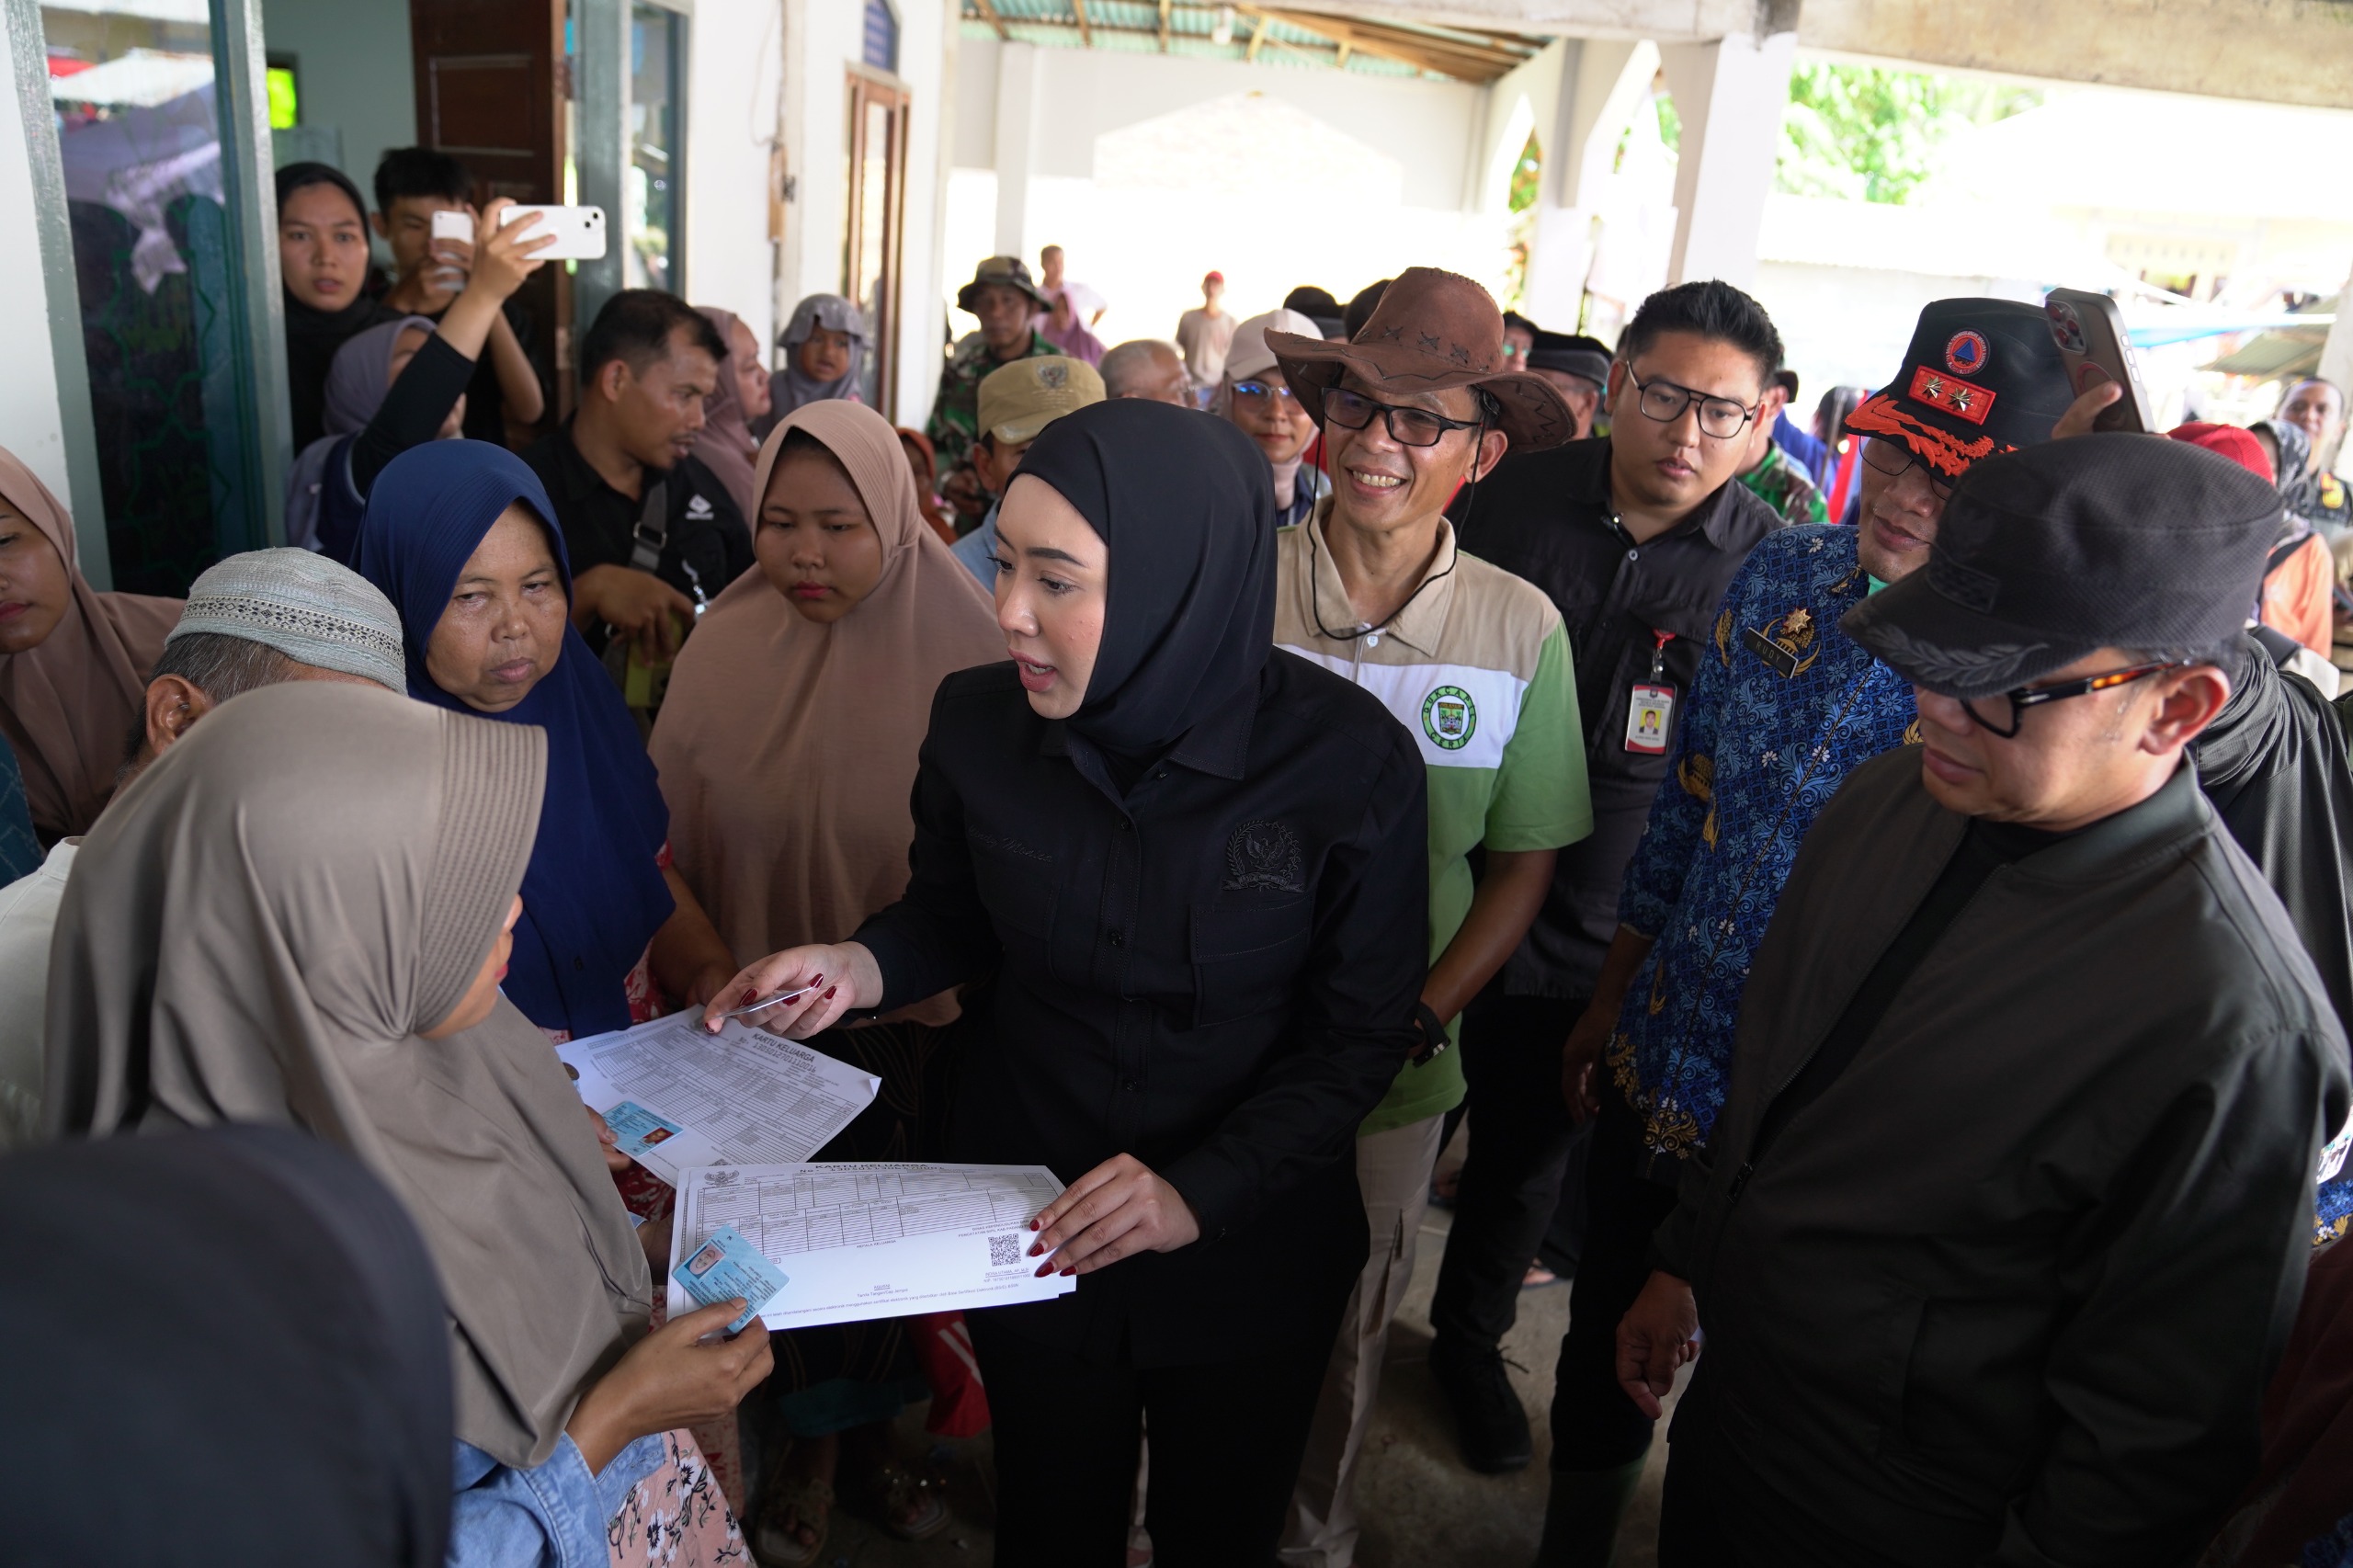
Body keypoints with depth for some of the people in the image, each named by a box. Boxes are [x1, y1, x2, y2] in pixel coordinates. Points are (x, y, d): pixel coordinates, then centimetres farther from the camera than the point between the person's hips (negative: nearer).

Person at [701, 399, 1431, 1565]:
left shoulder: (1351, 760, -23)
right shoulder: (976, 723, -15)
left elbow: (1360, 1032, -14)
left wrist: (1203, 1191, -24)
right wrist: (860, 967, -18)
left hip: (1247, 1245, -1)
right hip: (1027, 1232, 2)